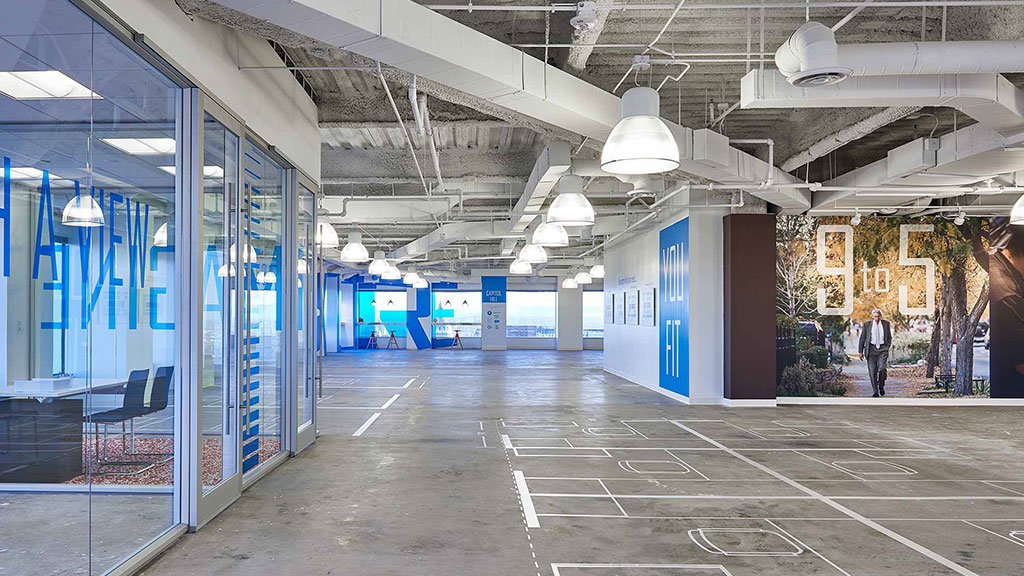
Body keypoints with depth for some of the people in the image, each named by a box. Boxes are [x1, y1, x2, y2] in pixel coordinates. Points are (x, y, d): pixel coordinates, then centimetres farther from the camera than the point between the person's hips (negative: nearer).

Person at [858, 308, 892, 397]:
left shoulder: (886, 323, 8)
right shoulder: (867, 325, 5)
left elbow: (889, 336, 17)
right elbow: (862, 338, 6)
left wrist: (888, 346, 5)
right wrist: (860, 351, 2)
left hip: (883, 348, 0)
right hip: (871, 348, 0)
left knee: (882, 369, -13)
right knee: (872, 371, -3)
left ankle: (881, 386, 12)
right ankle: (875, 391, 5)